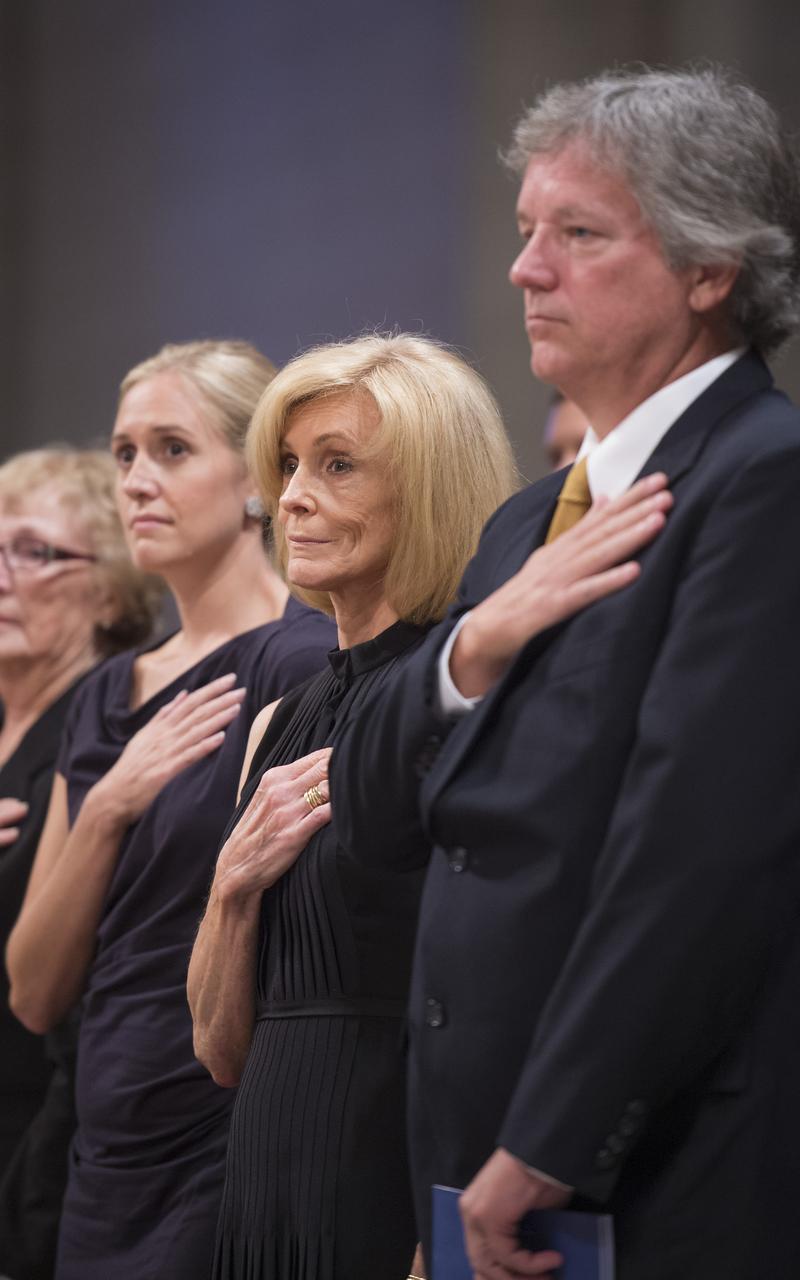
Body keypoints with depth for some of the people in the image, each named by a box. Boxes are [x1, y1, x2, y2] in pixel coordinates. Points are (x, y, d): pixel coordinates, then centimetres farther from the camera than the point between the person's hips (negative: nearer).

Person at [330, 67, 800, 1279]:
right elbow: (366, 804, 14)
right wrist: (470, 652, -6)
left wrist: (545, 1151, -18)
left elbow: (700, 851, -19)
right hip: (490, 1176, 8)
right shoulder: (531, 523, 18)